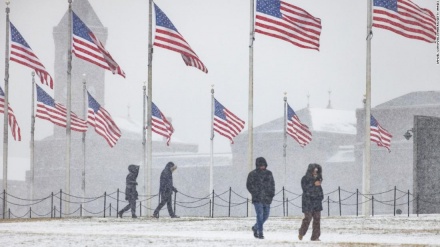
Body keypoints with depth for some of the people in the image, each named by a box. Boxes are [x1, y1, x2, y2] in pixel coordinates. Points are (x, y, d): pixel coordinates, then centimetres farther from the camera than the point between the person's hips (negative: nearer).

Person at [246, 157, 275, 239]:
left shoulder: (269, 173, 11)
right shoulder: (253, 174, -2)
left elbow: (272, 184, 18)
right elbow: (249, 185, -1)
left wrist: (272, 193, 5)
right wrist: (255, 193, -10)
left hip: (267, 198, 5)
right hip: (257, 199, -5)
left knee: (265, 216, 8)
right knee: (260, 215, -12)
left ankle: (255, 227, 31)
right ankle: (260, 233, -9)